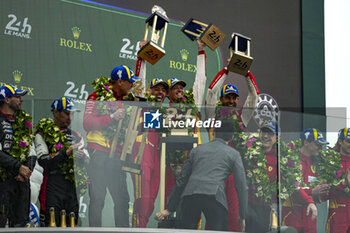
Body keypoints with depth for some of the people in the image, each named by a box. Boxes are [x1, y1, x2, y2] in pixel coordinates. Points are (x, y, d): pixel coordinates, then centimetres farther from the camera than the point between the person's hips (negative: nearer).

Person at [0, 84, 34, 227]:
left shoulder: (22, 122, 18)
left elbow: (31, 153, 16)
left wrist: (27, 170, -3)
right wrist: (19, 167, -17)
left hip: (22, 181, 7)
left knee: (20, 222, 8)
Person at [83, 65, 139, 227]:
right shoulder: (98, 97, -1)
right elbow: (87, 123, -12)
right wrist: (112, 117, -18)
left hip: (117, 156, 7)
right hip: (99, 154, -7)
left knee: (122, 199, 5)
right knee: (97, 198, -6)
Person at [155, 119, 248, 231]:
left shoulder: (197, 150, 26)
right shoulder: (233, 154, 18)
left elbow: (182, 180, 25)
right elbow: (241, 185, 11)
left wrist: (169, 209, 27)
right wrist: (243, 217, 14)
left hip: (190, 193, 3)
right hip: (214, 196, -3)